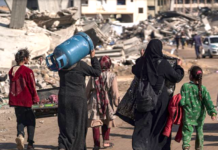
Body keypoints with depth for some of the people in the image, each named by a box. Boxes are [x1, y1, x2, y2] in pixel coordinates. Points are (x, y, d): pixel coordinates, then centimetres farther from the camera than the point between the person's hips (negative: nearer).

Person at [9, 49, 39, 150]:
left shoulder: (12, 71, 4)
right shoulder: (27, 71, -14)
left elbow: (12, 86, 11)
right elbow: (32, 86, -10)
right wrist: (35, 98, 2)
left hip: (15, 100, 5)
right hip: (26, 100, -5)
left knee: (20, 119, 14)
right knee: (31, 120, 9)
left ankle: (20, 135, -16)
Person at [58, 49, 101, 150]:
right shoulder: (80, 65, -11)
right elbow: (97, 72, -3)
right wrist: (93, 57, 5)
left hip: (63, 98, 4)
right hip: (78, 100, -4)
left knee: (65, 125, 8)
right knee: (78, 126, 10)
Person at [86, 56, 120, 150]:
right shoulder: (112, 76, -7)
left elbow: (88, 90, 4)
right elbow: (115, 92, -9)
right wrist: (116, 103, 0)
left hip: (95, 102, 1)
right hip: (107, 102, 0)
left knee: (95, 122, 3)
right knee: (107, 122, 16)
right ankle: (106, 142, 20)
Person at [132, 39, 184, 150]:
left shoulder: (142, 62, -3)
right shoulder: (163, 63, -14)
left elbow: (134, 70, 20)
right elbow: (176, 77, -6)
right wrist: (178, 66, 12)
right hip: (160, 99, -2)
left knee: (143, 125, 3)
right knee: (161, 125, 13)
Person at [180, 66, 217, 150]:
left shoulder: (185, 87, -10)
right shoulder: (203, 88, -4)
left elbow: (182, 102, -11)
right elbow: (208, 101, -13)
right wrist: (212, 112, -17)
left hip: (188, 116, -3)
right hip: (200, 116, 3)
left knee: (187, 132, -4)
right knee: (199, 132, 19)